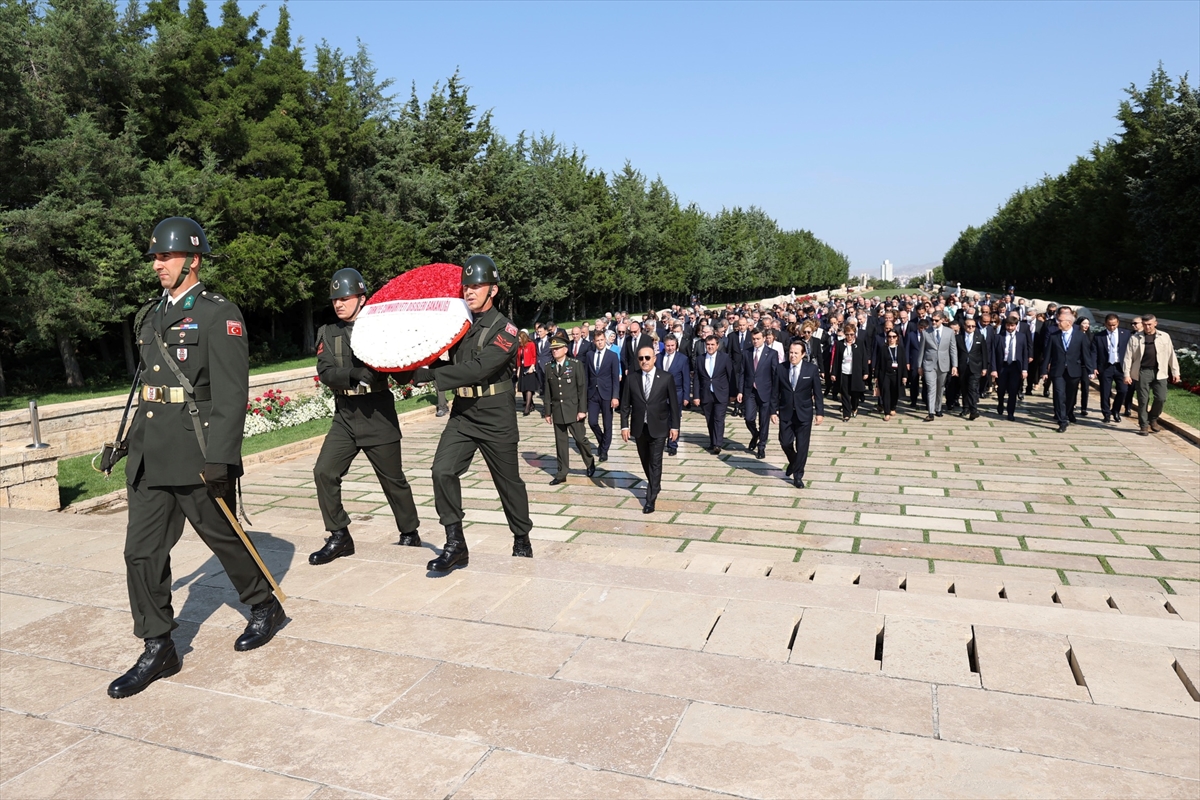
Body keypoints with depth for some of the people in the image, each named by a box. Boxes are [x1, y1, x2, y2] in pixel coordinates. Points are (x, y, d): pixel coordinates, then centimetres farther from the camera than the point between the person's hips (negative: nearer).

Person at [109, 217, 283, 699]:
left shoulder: (219, 315, -9)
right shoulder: (150, 315, 15)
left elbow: (232, 393, -16)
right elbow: (148, 382, 21)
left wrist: (220, 458, -21)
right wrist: (135, 439, 21)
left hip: (196, 453, -7)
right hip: (149, 454, 7)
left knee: (222, 535, 8)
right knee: (142, 550, 5)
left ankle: (264, 608, 30)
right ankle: (158, 649, 16)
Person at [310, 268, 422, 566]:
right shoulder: (328, 334, 7)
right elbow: (325, 373, -7)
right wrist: (355, 373, -25)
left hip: (378, 417, -3)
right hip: (345, 418, 3)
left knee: (393, 479, 7)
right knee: (324, 472, -9)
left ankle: (410, 532, 27)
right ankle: (339, 537, 6)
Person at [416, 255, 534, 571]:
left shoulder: (505, 330, -12)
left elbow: (479, 368, -25)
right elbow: (446, 363, 12)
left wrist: (428, 374, -27)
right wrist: (417, 366, -10)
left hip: (496, 419, -4)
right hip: (462, 414, 5)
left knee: (509, 481, 9)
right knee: (443, 471, -12)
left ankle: (522, 539, 30)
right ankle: (455, 545, -1)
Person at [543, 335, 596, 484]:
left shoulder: (576, 365, -4)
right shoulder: (549, 368, 7)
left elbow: (582, 389, -6)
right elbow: (548, 392, 10)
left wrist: (582, 410, -11)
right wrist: (548, 412, 8)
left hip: (573, 410, -4)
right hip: (557, 410, 4)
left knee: (580, 439, 1)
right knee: (560, 442, 7)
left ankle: (590, 463, 26)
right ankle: (561, 473, 12)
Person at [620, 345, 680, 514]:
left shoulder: (666, 378, -6)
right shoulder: (631, 378, -1)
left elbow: (673, 404, -2)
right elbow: (625, 404, 2)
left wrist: (675, 426, -3)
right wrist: (624, 425, -3)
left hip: (658, 428, -3)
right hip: (639, 428, 3)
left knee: (655, 462, -5)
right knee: (645, 461, 16)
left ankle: (651, 499, 0)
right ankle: (654, 485, 40)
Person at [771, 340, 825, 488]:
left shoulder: (812, 369, -6)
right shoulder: (780, 368, -3)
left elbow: (817, 392, -2)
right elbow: (775, 392, 1)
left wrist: (819, 412, -5)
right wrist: (773, 411, -3)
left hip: (804, 413, -1)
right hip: (786, 413, 1)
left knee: (802, 445, 1)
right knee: (785, 443, 5)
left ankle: (798, 476, 14)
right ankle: (793, 463, 37)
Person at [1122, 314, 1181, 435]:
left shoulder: (1164, 336, 6)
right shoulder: (1135, 338, 2)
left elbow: (1171, 355, 8)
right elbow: (1128, 357, 1)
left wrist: (1175, 372, 6)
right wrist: (1127, 374, -5)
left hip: (1159, 372, 1)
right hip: (1142, 372, -1)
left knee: (1161, 398, -2)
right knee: (1143, 400, 1)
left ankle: (1153, 419, 23)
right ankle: (1144, 425, 11)